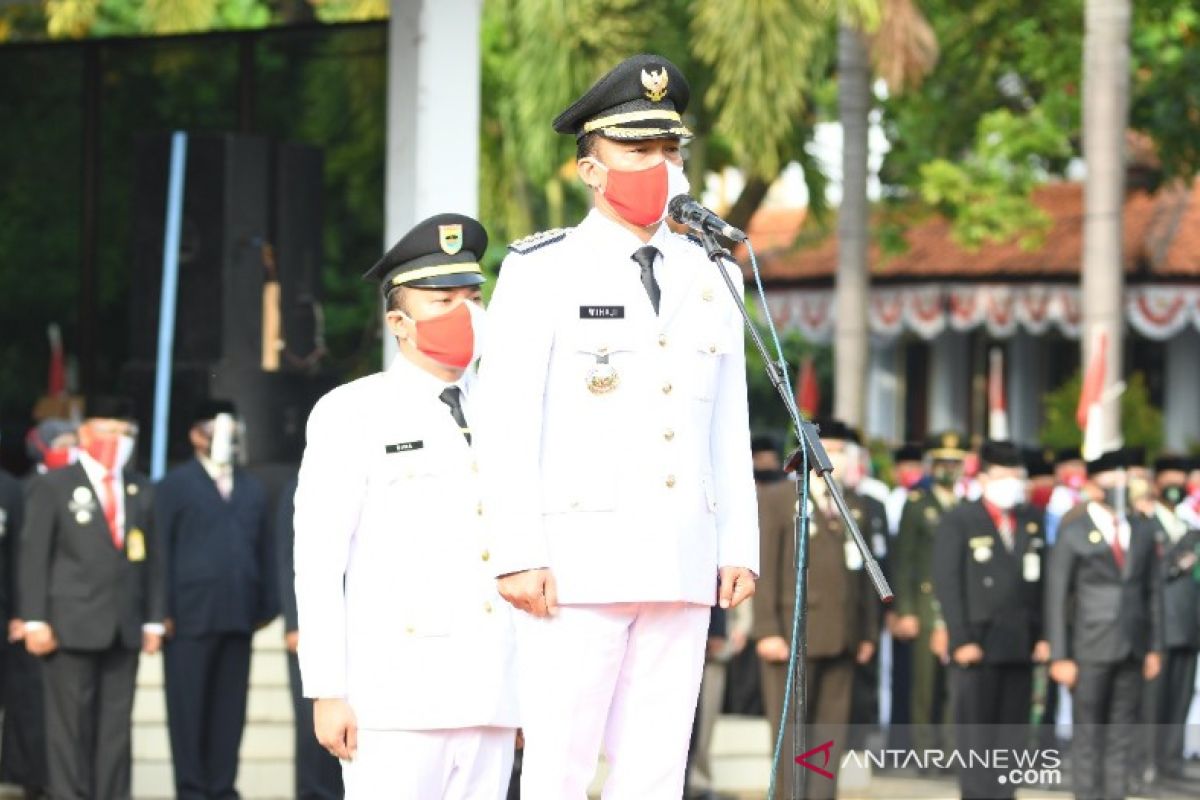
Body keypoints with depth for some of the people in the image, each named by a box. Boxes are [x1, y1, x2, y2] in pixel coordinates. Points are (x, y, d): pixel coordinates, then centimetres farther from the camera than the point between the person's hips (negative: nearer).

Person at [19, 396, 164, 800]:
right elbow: (34, 555, -2)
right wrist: (35, 621, -9)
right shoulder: (52, 487, 2)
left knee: (116, 723, 3)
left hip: (123, 629, 4)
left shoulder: (139, 490, 14)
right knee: (71, 723, -3)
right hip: (72, 627, -4)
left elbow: (151, 558, 13)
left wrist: (153, 620, 7)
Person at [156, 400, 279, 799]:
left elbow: (265, 550, 12)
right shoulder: (175, 485, 4)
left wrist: (266, 605, 4)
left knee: (230, 706, 5)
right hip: (191, 614, -4)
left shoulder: (252, 489, 16)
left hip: (238, 613, 4)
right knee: (188, 704, -1)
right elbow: (162, 551, -2)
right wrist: (164, 611, -9)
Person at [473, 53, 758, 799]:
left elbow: (729, 425, 14)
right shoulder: (542, 271, -3)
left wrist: (740, 547, 6)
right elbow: (509, 422, -8)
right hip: (578, 562, -5)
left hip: (681, 567, 5)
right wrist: (518, 557, -15)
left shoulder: (710, 275, 13)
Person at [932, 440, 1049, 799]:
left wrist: (1043, 635, 3)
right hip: (978, 645, -4)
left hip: (1020, 646, 4)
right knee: (976, 728, -3)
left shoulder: (1032, 521, 14)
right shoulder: (958, 521, 0)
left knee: (1013, 728, 5)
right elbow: (947, 585, -5)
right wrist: (961, 640, -12)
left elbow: (1042, 582, 12)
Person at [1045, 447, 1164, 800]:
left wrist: (1155, 648, 6)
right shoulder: (1073, 533, -3)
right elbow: (1056, 597, -4)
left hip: (1132, 650, 4)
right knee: (1088, 735, 0)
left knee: (1121, 736, 6)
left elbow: (1153, 592, 12)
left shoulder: (1142, 532, 10)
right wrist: (1059, 656, -9)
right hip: (1090, 649, -4)